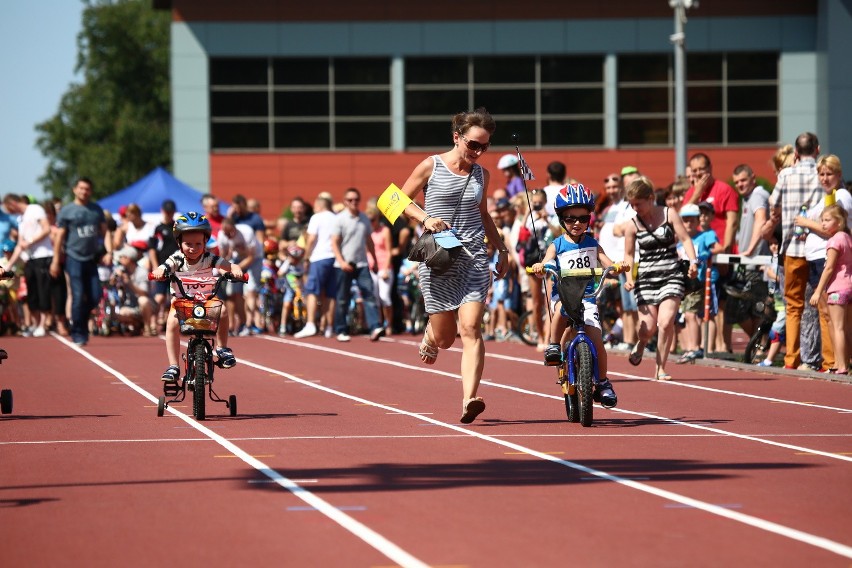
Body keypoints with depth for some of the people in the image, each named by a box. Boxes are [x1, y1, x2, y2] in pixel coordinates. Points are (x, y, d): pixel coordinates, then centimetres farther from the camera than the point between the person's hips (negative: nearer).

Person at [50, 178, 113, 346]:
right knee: (78, 297, -8)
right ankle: (78, 334, 0)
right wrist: (55, 261, -2)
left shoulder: (97, 210, 12)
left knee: (95, 297, 0)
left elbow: (105, 232, 13)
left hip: (91, 259, 4)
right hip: (74, 258, -4)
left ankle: (80, 321, 23)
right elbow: (60, 236, 0)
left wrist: (109, 252, -2)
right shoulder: (67, 211, 0)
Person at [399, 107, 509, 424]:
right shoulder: (431, 167, -2)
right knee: (444, 338, 3)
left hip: (474, 258, 2)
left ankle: (469, 400, -21)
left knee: (470, 329, -14)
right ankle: (429, 335, 42)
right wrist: (425, 218, -13)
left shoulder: (481, 175, 9)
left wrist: (502, 249, 20)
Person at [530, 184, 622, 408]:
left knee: (596, 338, -12)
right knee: (562, 308, -39)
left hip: (587, 296, 1)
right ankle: (554, 346, -18)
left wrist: (617, 267, -22)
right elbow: (545, 264, -6)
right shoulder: (557, 246, 7)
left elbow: (608, 264, 1)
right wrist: (540, 268, -30)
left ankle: (603, 384, 2)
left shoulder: (593, 245, 11)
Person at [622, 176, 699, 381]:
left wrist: (693, 261, -19)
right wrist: (629, 277, -5)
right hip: (646, 278, 1)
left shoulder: (669, 215, -1)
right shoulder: (632, 226, 2)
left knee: (666, 322, -18)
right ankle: (641, 344, 32)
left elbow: (685, 239, -3)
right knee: (648, 327, -7)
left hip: (671, 276, -1)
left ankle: (660, 368, -4)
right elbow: (628, 254, 10)